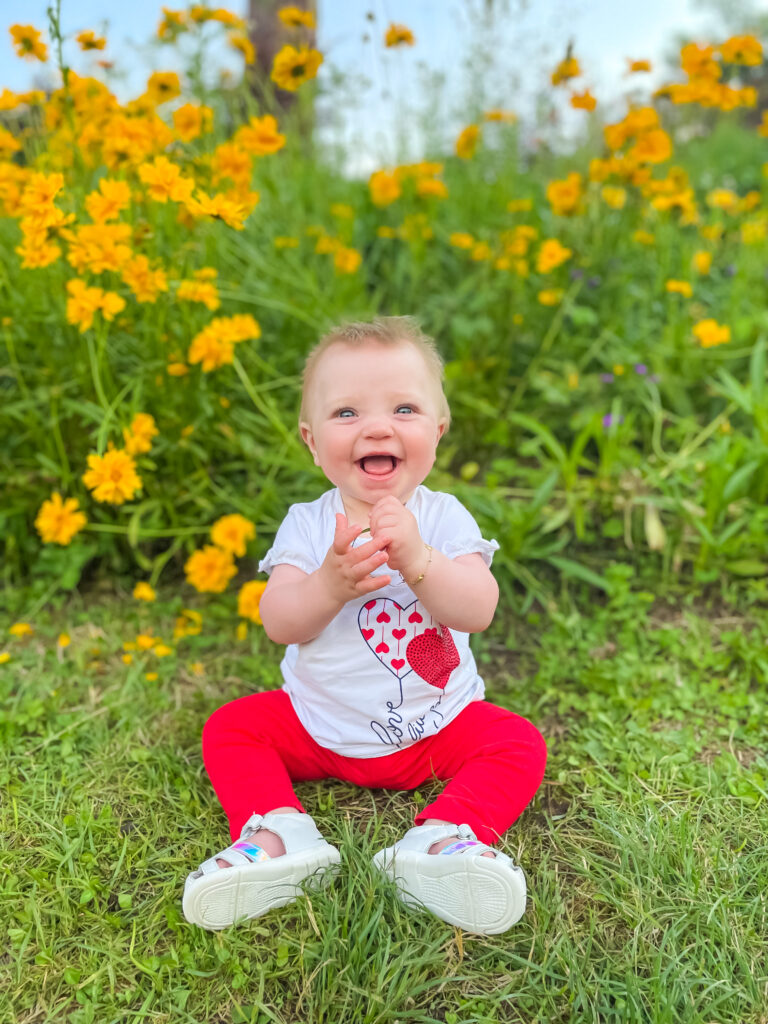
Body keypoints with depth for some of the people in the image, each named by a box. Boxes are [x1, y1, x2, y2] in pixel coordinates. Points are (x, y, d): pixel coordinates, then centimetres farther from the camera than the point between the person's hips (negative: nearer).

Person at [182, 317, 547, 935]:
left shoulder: (443, 517, -12)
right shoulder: (307, 524, -9)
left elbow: (478, 611, -25)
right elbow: (280, 624, -19)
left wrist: (416, 559, -42)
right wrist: (329, 585, -39)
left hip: (436, 726, -1)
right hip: (320, 725, 1)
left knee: (520, 744, -17)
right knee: (230, 727, -9)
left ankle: (444, 838, -26)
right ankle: (279, 832, -19)